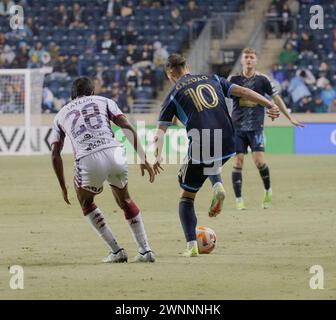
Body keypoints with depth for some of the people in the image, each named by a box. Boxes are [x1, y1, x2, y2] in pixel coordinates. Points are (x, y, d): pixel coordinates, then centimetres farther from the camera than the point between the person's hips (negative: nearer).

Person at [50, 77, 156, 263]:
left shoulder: (61, 114, 28)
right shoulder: (104, 101, 26)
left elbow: (55, 153, 20)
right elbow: (127, 128, 11)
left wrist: (63, 187, 27)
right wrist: (143, 159, 10)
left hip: (87, 160, -1)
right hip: (115, 153, 1)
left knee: (86, 202, 27)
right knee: (124, 199, 27)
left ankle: (117, 251, 18)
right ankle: (145, 251, 21)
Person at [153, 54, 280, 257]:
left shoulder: (174, 94, 10)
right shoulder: (213, 79, 18)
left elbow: (161, 131, -1)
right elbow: (242, 92, 8)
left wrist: (158, 157, -9)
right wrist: (270, 105, 7)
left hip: (200, 147, -4)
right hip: (227, 145, 4)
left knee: (187, 196, 14)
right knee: (212, 164, 40)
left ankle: (192, 246, 2)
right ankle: (218, 186, 7)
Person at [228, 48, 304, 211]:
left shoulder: (262, 79, 4)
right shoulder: (234, 79, 5)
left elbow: (276, 98, 9)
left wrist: (290, 118, 10)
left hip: (256, 126, -1)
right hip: (237, 126, 1)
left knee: (258, 159, -13)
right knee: (237, 161, -3)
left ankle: (268, 190, 11)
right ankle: (238, 199, 5)